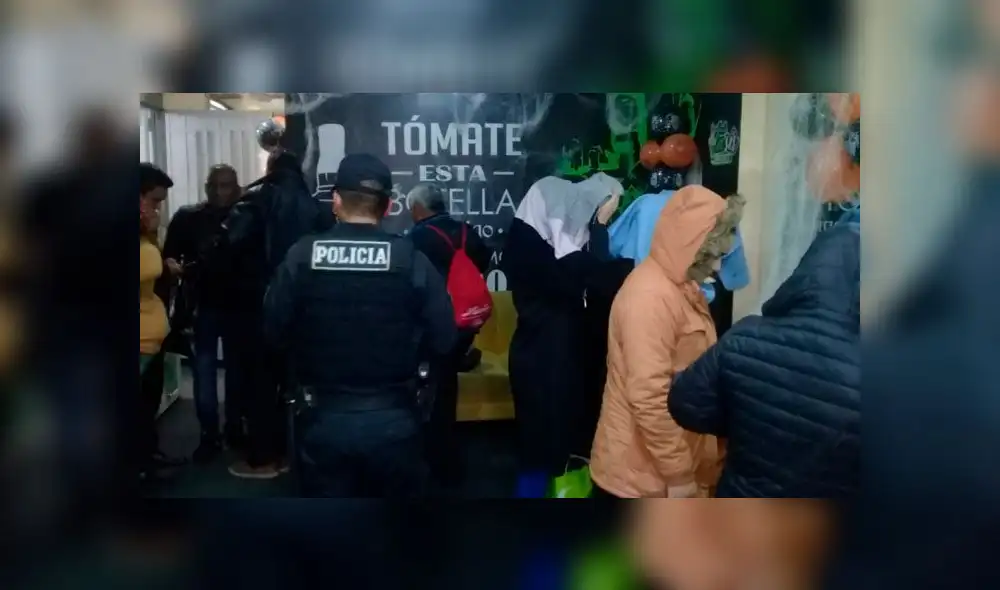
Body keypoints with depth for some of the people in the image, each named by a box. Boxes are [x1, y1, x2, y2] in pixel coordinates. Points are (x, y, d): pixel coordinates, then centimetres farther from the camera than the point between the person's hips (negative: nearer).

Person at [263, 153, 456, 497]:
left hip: (323, 419, 1)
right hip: (393, 419, 0)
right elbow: (444, 341, -7)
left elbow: (274, 334, -2)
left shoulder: (300, 257, -8)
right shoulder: (413, 260, -10)